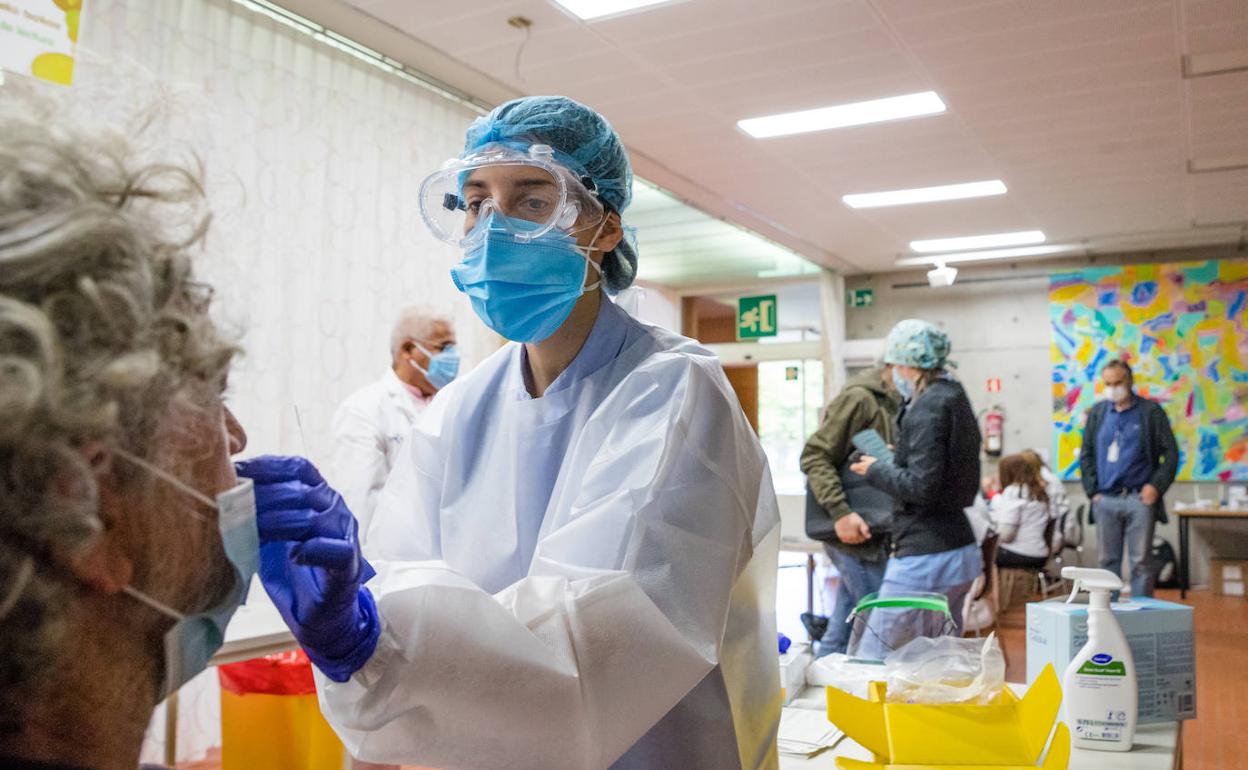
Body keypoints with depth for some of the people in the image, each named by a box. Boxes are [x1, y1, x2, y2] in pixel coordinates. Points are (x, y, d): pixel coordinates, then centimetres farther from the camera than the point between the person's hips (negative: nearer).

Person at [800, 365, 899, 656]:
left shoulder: (892, 403, 14)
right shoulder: (859, 397, -12)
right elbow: (815, 457, -16)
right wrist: (840, 512, -22)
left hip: (873, 531, 8)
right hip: (854, 531, -8)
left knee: (843, 632, 12)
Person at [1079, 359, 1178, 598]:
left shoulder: (1151, 411, 2)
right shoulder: (1097, 412, 11)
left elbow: (1170, 453, 1)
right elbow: (1086, 454, 14)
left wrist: (1156, 486, -9)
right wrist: (1092, 490, 4)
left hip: (1139, 499, -3)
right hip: (1105, 500, 3)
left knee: (1140, 563, -1)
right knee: (1108, 561, 7)